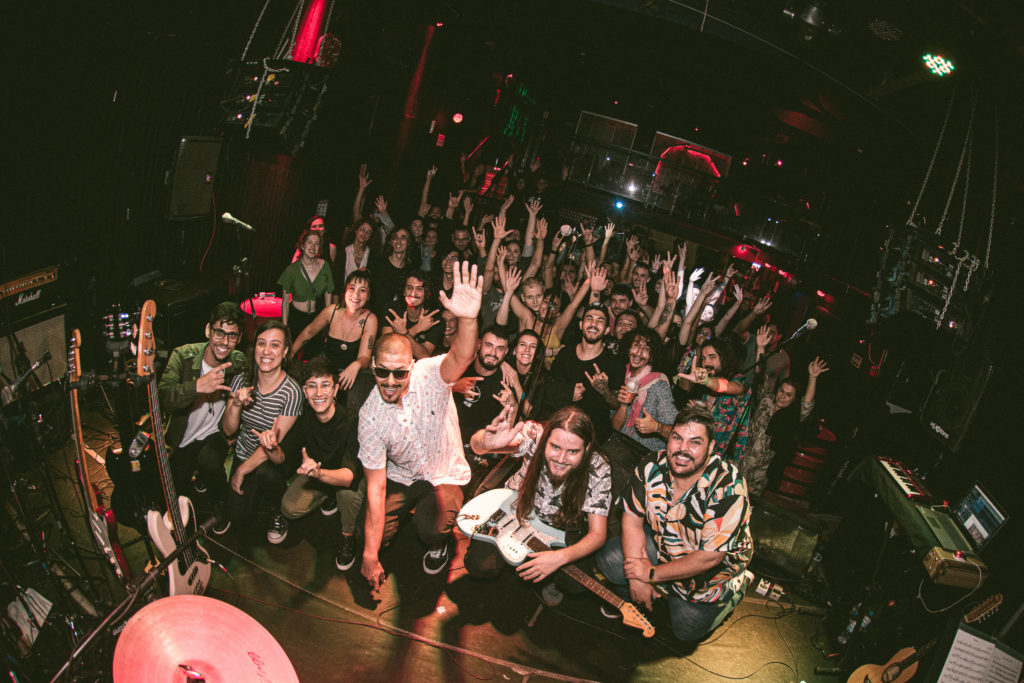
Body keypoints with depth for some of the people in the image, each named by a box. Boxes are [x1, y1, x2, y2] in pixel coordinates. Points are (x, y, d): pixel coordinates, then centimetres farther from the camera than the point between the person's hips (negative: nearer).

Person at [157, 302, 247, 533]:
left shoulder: (239, 363, -11)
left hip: (216, 433, -1)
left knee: (209, 462, -33)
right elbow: (162, 398, -32)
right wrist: (198, 386, -49)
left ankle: (222, 506, -4)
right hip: (183, 436, 2)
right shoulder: (183, 355, -16)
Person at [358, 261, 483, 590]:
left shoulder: (429, 375, -23)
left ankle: (440, 545, 11)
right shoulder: (370, 414, -19)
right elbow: (375, 487, -17)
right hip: (400, 477, 3)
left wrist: (468, 319, -73)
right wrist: (370, 556, -20)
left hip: (444, 475, -2)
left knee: (430, 527, -28)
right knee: (371, 535, -11)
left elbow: (461, 358, -49)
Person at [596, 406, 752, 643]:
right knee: (609, 559, -15)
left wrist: (652, 574, -22)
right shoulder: (652, 468, -18)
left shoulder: (728, 488, -32)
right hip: (662, 543, 4)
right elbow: (633, 519, -10)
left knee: (687, 630, -6)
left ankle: (734, 588, 20)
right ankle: (635, 600, 17)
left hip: (715, 568, -4)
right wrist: (636, 577, -19)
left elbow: (710, 557, -29)